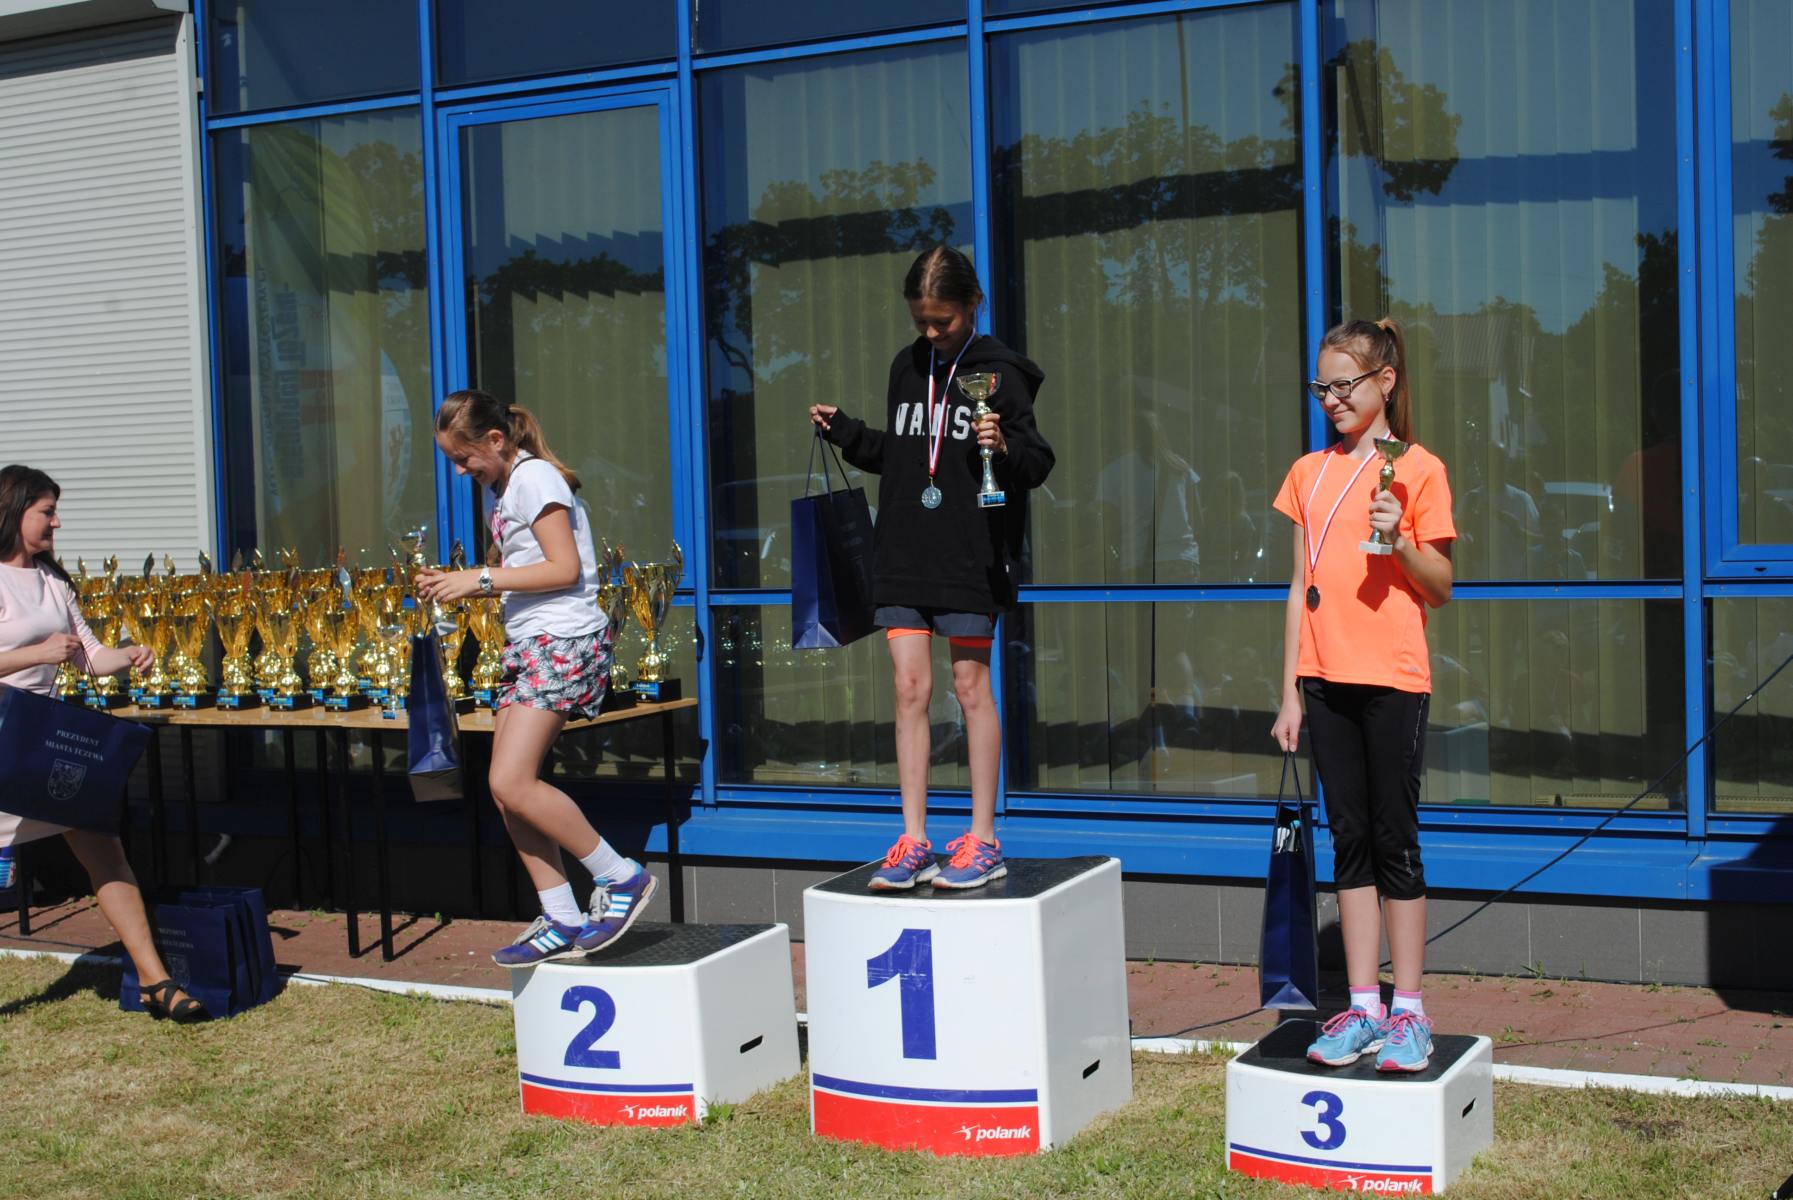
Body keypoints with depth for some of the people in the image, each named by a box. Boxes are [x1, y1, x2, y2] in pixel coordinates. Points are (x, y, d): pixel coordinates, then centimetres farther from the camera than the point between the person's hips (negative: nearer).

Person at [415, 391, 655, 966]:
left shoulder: (535, 478, -10)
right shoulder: (503, 490, 18)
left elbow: (565, 569, -17)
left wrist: (481, 578, -15)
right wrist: (452, 585, 5)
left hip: (563, 642, -10)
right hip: (527, 645, 10)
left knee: (511, 782, -17)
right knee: (508, 789, 3)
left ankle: (620, 877, -7)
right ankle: (563, 921, 8)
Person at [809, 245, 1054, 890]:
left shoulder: (999, 371, -4)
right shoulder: (907, 366, 13)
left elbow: (1039, 461, -5)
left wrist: (1005, 447, -24)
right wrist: (844, 430, 10)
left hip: (970, 554, -5)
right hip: (902, 553, 5)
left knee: (971, 685, 1)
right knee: (909, 687, 3)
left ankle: (982, 839, 9)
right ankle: (914, 841, 7)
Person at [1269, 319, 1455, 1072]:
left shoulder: (1417, 470, -2)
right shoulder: (1309, 473, 11)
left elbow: (1441, 586, 0)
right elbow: (1302, 586, 12)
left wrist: (1399, 540, -19)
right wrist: (1289, 692, 9)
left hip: (1393, 678, -4)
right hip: (1325, 679, 4)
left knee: (1394, 842, 0)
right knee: (1350, 841, 8)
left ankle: (1408, 1012, 9)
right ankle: (1362, 1008, 14)